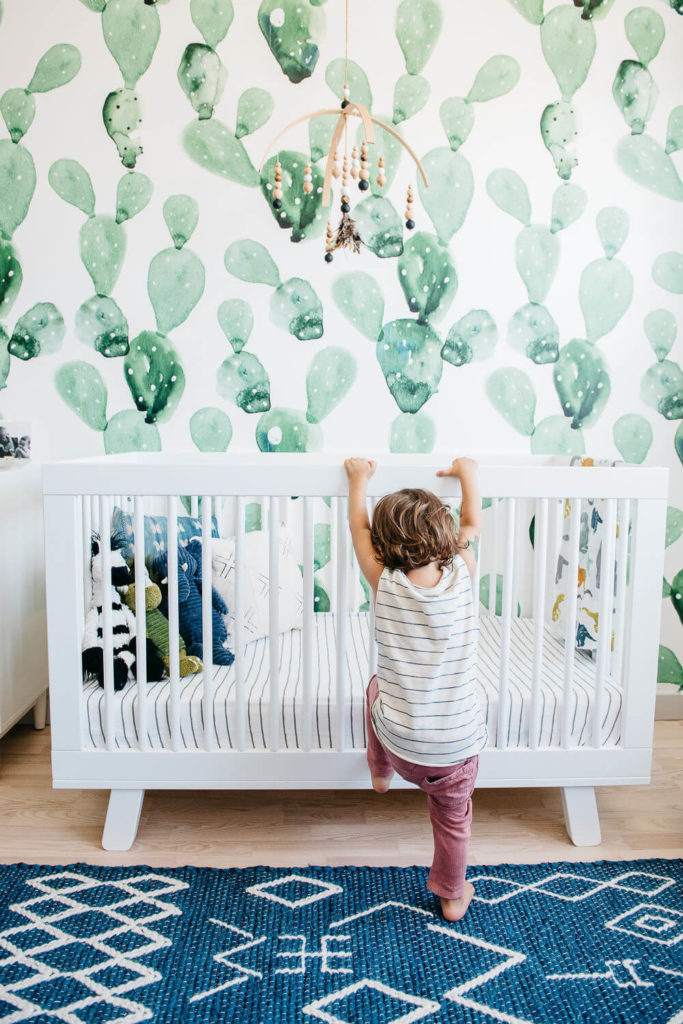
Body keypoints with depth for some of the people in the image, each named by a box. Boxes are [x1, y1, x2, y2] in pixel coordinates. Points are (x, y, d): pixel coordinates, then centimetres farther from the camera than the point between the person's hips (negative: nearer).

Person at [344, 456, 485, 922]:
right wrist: (468, 474, 22)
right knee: (453, 818, 25)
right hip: (458, 744, 1)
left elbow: (359, 529, 4)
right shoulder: (462, 575, -11)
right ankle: (453, 895, 46)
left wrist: (359, 479, 19)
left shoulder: (385, 583, -13)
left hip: (400, 740, 0)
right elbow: (472, 525, 8)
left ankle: (380, 773, 50)